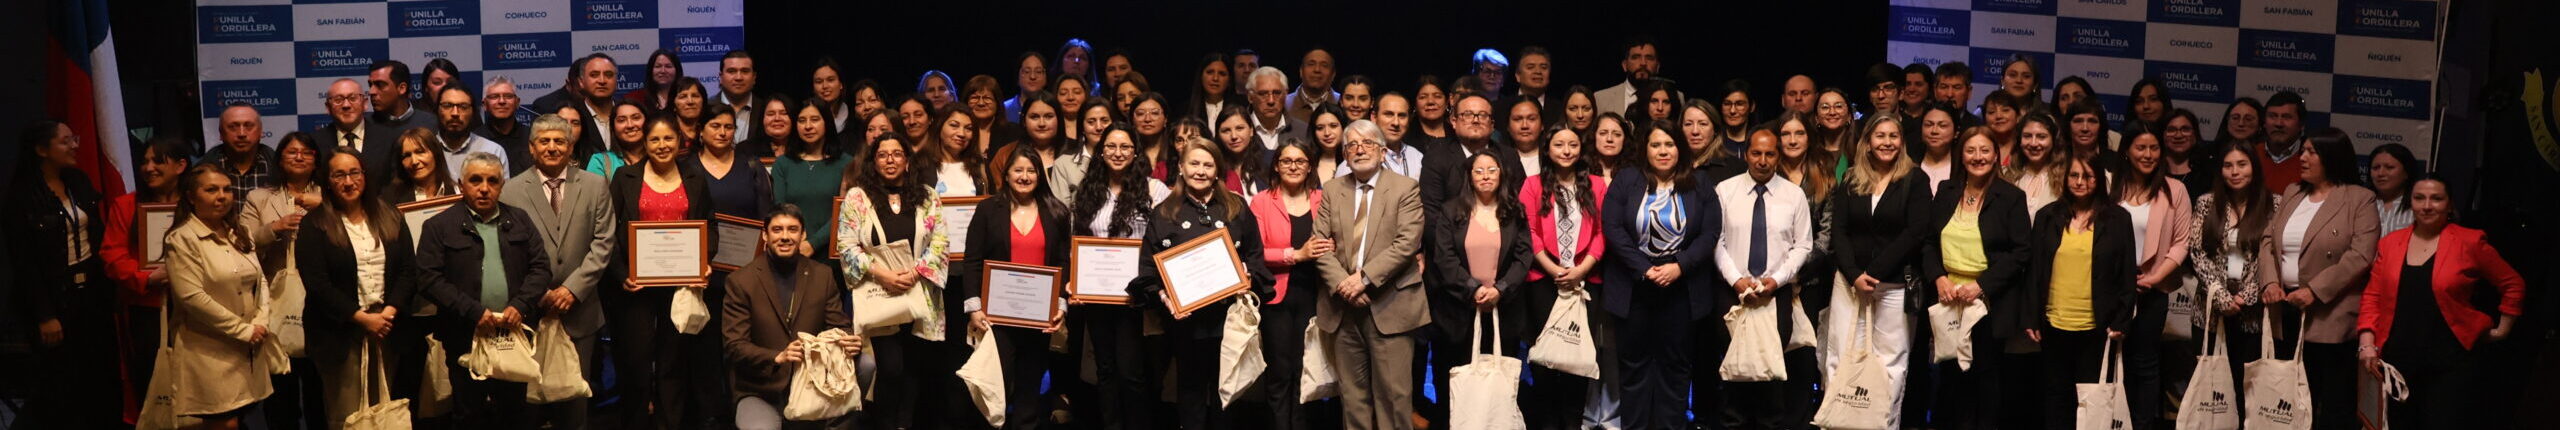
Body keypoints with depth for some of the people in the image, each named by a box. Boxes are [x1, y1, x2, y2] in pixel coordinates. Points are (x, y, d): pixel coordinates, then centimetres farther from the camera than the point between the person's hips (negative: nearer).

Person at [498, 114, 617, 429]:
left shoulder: (595, 186, 5)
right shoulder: (512, 191, 1)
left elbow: (603, 244, 0)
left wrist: (573, 288, -9)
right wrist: (539, 294, -10)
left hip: (579, 310, 1)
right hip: (531, 309, -1)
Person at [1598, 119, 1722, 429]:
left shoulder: (1699, 187, 5)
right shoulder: (1626, 181, 1)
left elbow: (1710, 233, -3)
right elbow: (1613, 227, -7)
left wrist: (1679, 266, -16)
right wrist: (1644, 269, -15)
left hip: (1682, 287, 1)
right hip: (1634, 285, -1)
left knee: (1675, 363, 6)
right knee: (1634, 361, 4)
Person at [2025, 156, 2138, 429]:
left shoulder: (2118, 219, 2)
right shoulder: (2048, 217, 7)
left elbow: (2127, 274, 1)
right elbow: (2034, 271, 7)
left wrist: (2121, 322, -5)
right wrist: (2031, 319, 2)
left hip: (2097, 327, -2)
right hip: (2054, 325, 2)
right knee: (2056, 396, 8)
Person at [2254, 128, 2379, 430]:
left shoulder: (2359, 199, -5)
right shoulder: (2291, 194, 14)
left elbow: (2360, 255, -14)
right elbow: (2268, 241, 10)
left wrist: (2315, 291, -19)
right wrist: (2270, 281, -7)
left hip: (2330, 316, -5)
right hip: (2287, 309, 6)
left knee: (2335, 404, 2)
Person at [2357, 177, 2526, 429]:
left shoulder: (2470, 242, -1)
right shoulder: (2390, 242, 7)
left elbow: (2513, 285, 8)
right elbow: (2373, 296, 7)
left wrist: (2502, 330, 9)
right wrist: (2367, 341, -3)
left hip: (2450, 363, -3)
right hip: (2398, 361, 3)